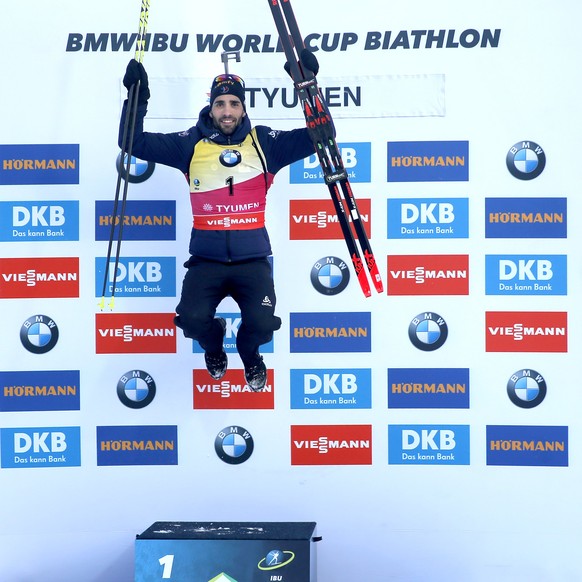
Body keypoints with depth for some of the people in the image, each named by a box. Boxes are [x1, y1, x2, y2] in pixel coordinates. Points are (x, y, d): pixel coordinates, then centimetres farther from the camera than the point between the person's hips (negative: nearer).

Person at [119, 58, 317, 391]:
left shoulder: (264, 142, 4)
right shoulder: (191, 144, 4)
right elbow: (134, 143, 1)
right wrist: (139, 97, -11)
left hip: (252, 260, 0)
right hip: (206, 260, 0)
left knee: (262, 323, -23)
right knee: (193, 320, -23)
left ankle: (250, 354, 18)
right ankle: (214, 345, 18)